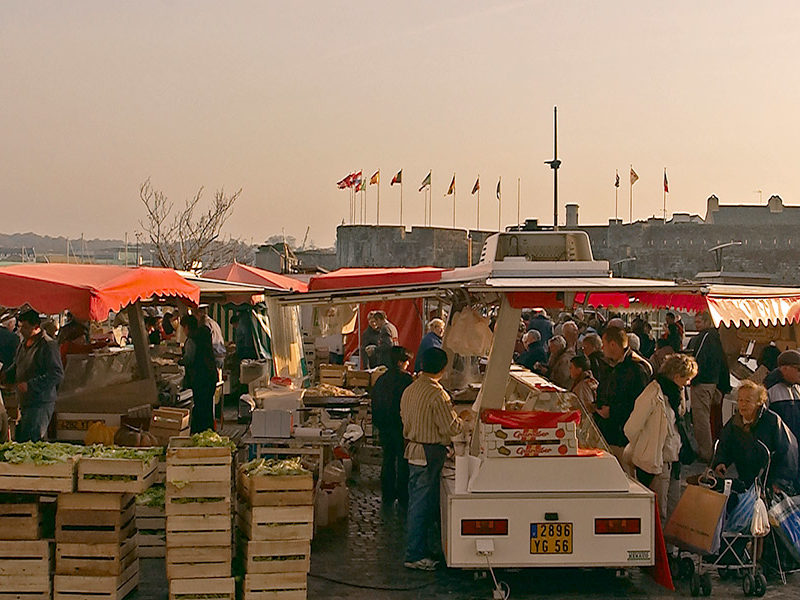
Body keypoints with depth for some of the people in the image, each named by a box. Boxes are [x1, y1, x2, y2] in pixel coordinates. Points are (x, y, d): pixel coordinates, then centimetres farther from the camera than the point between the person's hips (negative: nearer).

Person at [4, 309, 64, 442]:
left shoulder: (48, 345, -13)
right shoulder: (24, 344, 14)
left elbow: (57, 374, -19)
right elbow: (16, 366, 30)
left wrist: (30, 385, -22)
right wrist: (6, 376, 9)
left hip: (41, 403, -9)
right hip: (24, 402, 9)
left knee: (30, 441, -14)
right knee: (19, 440, 10)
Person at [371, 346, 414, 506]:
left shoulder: (381, 379, 6)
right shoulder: (406, 379, -14)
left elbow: (374, 402, 12)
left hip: (384, 428, 6)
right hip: (401, 426, -6)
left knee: (388, 460, 14)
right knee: (403, 462, 4)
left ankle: (387, 496, 18)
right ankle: (403, 497, 8)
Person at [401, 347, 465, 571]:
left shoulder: (409, 390, 7)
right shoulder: (436, 394, -19)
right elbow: (451, 427, -18)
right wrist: (464, 420, 1)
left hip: (413, 449, 9)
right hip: (429, 454, -9)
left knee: (417, 502, 16)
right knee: (422, 504, -2)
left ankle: (415, 550, 23)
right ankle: (415, 555, 3)